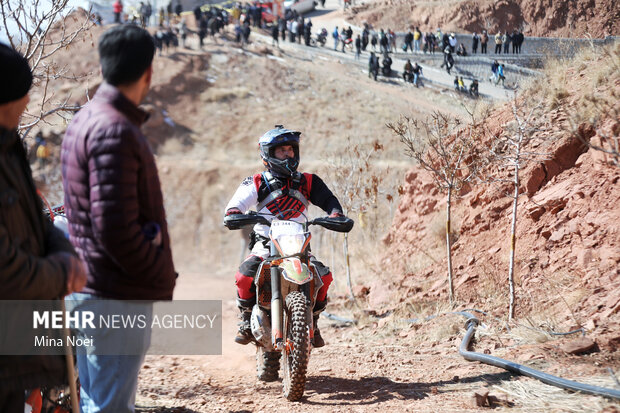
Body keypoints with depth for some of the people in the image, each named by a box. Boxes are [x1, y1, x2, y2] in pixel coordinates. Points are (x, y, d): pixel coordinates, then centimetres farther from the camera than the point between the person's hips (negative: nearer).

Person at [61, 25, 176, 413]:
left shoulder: (85, 121, 12)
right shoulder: (114, 131, -19)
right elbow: (116, 229, -24)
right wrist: (162, 276, -10)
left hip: (89, 290, 10)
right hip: (117, 298, -10)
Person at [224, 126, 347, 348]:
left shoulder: (307, 182, 9)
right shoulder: (257, 183, 2)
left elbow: (328, 199, 3)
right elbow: (236, 204, -6)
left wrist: (336, 214, -19)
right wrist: (234, 215, -30)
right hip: (265, 246, -2)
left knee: (323, 276, -20)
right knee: (245, 275, -28)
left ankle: (312, 323, 2)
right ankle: (246, 323, -5)